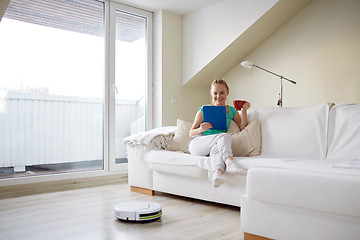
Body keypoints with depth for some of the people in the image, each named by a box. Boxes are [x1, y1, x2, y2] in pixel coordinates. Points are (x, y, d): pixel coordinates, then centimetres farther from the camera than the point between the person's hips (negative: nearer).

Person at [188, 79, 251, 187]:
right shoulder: (204, 110, 10)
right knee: (225, 136, -31)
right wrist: (200, 129, -16)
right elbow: (191, 133, 7)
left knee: (217, 148, -38)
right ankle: (229, 162, -55)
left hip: (217, 145, 2)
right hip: (197, 143, -2)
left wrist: (244, 111, -3)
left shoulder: (232, 111, 18)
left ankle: (218, 173, -63)